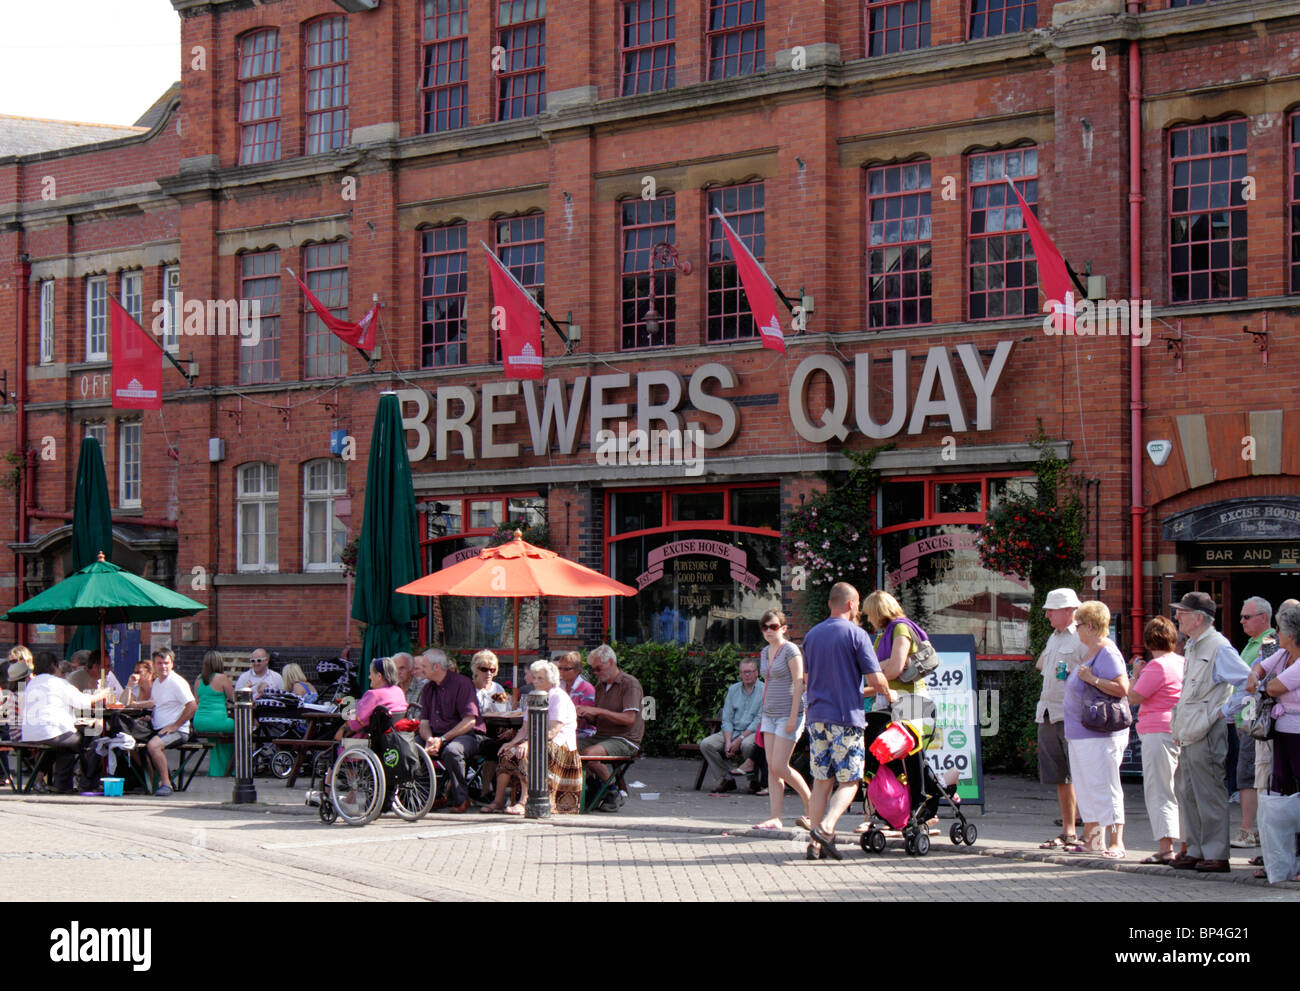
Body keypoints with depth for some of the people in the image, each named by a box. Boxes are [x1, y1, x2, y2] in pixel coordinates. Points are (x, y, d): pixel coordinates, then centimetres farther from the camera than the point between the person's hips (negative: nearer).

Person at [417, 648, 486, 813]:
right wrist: (429, 739, -15)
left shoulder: (461, 683, -10)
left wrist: (442, 739, -22)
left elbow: (470, 720, -17)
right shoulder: (428, 688, 13)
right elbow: (424, 722, 9)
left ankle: (460, 799, -18)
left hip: (467, 735, -7)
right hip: (437, 736, 7)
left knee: (451, 751, -38)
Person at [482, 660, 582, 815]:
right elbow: (526, 728, 12)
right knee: (508, 753, -16)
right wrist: (513, 742, -8)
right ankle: (499, 801, -16)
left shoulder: (559, 697, -9)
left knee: (528, 753, -34)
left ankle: (524, 802, -38)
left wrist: (529, 743, -27)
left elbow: (552, 732, -19)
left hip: (560, 745, -8)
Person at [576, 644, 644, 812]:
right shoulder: (600, 684, 17)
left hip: (625, 740, -8)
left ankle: (613, 794, -12)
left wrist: (599, 711, -20)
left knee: (589, 754, -32)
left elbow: (629, 719, -18)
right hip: (601, 735, 8)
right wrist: (585, 713, -3)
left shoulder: (630, 684, -8)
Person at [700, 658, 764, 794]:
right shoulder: (733, 690, 12)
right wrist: (728, 742, -10)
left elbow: (759, 721, -11)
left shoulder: (764, 690, -4)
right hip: (732, 732, 5)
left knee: (747, 744, -40)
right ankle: (726, 779, -9)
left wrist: (740, 739, -17)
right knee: (706, 744, -17)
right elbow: (726, 719, 7)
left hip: (754, 732, -5)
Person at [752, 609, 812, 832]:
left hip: (789, 714, -8)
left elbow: (798, 683, -14)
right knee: (771, 768, 2)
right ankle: (775, 818, 1)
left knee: (779, 767, -11)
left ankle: (811, 804, 8)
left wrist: (793, 717, -19)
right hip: (770, 714, 8)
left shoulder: (791, 650, -10)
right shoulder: (765, 653, 14)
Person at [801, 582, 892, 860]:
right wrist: (888, 694, 14)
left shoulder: (811, 635, 13)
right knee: (848, 781, 1)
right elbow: (876, 679, -10)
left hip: (817, 716, 6)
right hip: (846, 716, -6)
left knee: (822, 781, 9)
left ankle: (816, 843, 4)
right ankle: (826, 828, -19)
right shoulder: (855, 633, -6)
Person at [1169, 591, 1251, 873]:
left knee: (1209, 795, -4)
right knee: (1187, 792, 12)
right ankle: (1196, 850, 20)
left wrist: (1227, 709, -13)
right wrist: (1178, 726, 21)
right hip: (1189, 733, 10)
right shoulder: (1191, 647, 17)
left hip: (1207, 732, -10)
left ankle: (1216, 855, 2)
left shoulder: (1218, 648, -13)